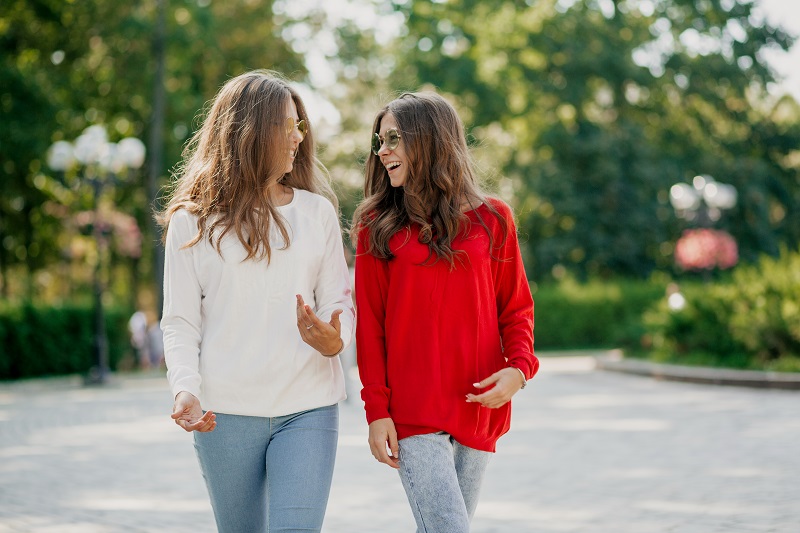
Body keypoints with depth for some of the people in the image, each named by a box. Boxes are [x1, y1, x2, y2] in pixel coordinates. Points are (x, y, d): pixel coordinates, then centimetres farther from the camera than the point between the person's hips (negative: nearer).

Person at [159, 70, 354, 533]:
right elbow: (180, 320, 1)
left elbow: (339, 300, 6)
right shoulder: (192, 221, 2)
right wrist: (185, 389, -15)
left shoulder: (317, 211, 7)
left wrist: (334, 340, -17)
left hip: (308, 408, 0)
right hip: (225, 412, 0)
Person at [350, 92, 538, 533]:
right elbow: (370, 325, 1)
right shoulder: (377, 226, 3)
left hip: (479, 409, 2)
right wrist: (376, 409, -6)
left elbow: (516, 308, 10)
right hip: (412, 414, -2)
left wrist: (519, 368, -9)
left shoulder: (491, 219, 6)